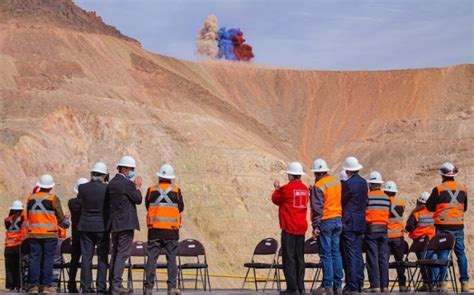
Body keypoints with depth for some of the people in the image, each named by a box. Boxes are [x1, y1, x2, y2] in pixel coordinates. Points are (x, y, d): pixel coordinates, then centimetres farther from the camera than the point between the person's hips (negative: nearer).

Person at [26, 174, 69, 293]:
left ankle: (34, 285, 4)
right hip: (49, 234, -3)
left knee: (34, 259, 5)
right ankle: (46, 285, -1)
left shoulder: (30, 198, 6)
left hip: (33, 234, 3)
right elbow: (60, 217, 0)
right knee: (48, 259, 1)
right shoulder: (53, 199, -7)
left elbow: (28, 216, 16)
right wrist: (66, 223, 21)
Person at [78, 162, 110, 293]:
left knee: (86, 257, 6)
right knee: (102, 258, 5)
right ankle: (101, 286, 2)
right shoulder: (107, 189, -11)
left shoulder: (82, 188, -5)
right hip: (102, 227, -2)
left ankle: (86, 286, 5)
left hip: (86, 226, 2)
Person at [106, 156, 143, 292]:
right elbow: (138, 199, -7)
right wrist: (137, 187, 7)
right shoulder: (127, 183, -13)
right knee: (123, 254, -7)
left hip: (114, 224, 8)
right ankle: (117, 284, -10)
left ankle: (112, 283, 16)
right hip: (126, 223, -8)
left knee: (115, 253, 14)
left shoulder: (111, 183, 11)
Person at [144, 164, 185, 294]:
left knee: (152, 258, 3)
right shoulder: (176, 191, -2)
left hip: (154, 229, 1)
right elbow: (181, 208, 7)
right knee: (171, 258, 3)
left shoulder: (151, 190, 0)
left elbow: (147, 206, 11)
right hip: (171, 230, -1)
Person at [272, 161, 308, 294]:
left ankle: (292, 287, -7)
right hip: (302, 228, 6)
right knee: (300, 258, 11)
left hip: (289, 228, -6)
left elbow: (276, 199, 3)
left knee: (288, 257, -3)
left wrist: (277, 188, 21)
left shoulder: (287, 188, -12)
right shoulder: (305, 189, 6)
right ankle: (300, 287, 12)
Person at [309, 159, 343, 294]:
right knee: (336, 253, 10)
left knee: (326, 254, -3)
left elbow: (317, 208, -15)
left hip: (325, 222, -7)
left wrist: (315, 226, -12)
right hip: (338, 219, 7)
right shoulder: (337, 182, 11)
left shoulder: (318, 186, -12)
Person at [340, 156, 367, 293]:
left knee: (351, 254, -6)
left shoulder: (348, 183, -15)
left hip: (349, 224, -8)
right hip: (361, 223, 8)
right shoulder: (364, 183, 9)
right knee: (358, 254, 12)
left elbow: (342, 201, -8)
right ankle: (359, 283, 15)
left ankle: (352, 285, -6)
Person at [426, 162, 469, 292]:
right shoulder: (462, 188, 6)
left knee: (443, 253, -2)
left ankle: (443, 283, -6)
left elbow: (429, 207, 2)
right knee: (461, 253, 9)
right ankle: (465, 283, 9)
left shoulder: (438, 189, -7)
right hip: (458, 225, 4)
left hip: (443, 226, -3)